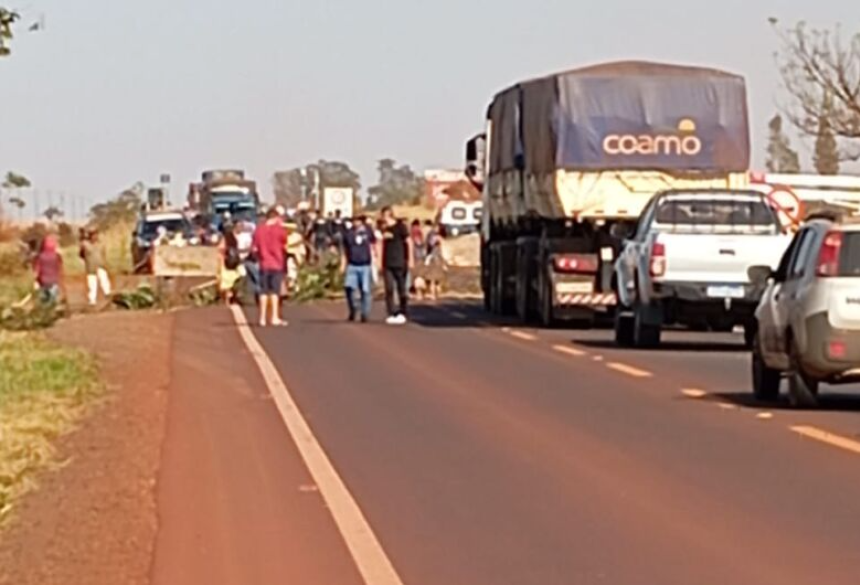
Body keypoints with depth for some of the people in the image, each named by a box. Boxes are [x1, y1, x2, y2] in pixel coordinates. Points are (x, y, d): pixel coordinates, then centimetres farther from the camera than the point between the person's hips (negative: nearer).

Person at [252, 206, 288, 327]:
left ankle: (263, 318, 8)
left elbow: (255, 249, 4)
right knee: (275, 291, -2)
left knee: (264, 291, 7)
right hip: (277, 264, -3)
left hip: (264, 264, 3)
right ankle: (274, 317, -6)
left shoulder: (259, 230, 3)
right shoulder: (280, 229, -7)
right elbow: (285, 247, -3)